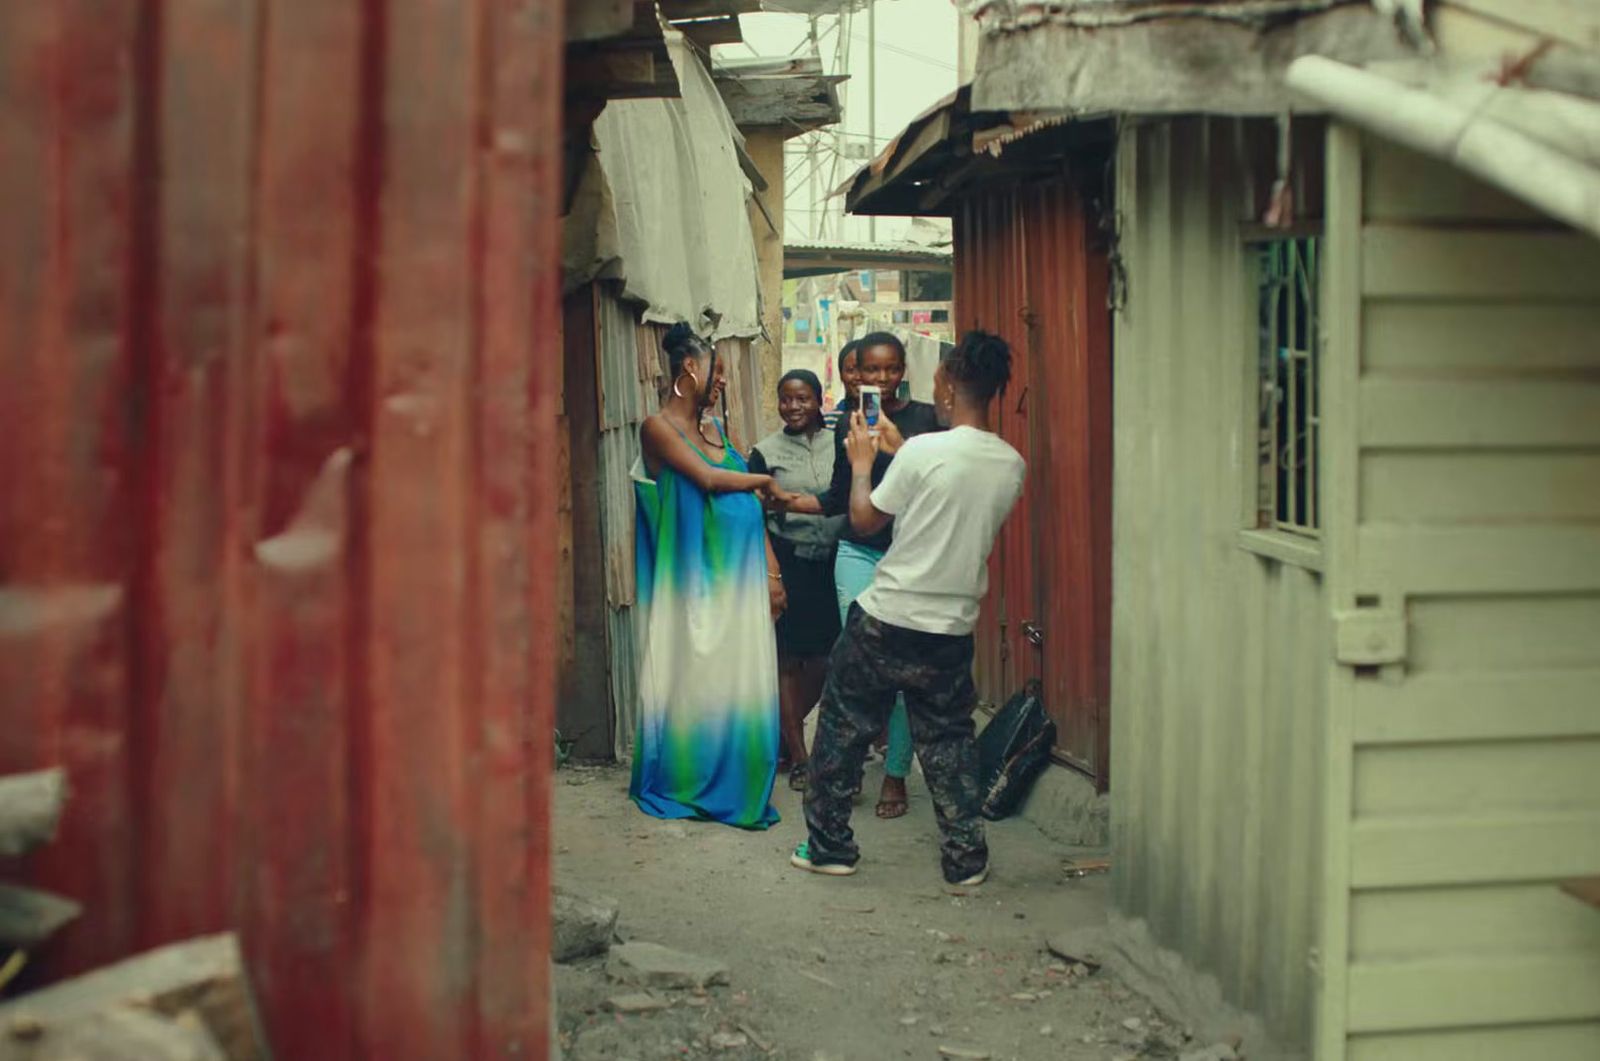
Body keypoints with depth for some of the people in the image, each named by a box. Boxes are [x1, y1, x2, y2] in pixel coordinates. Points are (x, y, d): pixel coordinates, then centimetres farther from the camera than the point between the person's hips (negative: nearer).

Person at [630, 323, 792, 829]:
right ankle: (685, 784, 10)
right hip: (695, 577, -6)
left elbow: (751, 506, 12)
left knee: (739, 675, 6)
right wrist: (765, 481, 0)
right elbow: (708, 478, -16)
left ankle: (734, 781, 14)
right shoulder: (658, 427, -5)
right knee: (694, 674, 0)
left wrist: (772, 571, 5)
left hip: (740, 574, 7)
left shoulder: (716, 428, 16)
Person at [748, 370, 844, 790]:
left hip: (831, 562, 3)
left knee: (824, 661, 5)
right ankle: (798, 759, 10)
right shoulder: (766, 452, 0)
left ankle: (780, 735, 27)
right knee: (789, 661, 1)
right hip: (788, 562, -3)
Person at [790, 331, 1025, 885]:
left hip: (885, 622, -4)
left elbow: (864, 519, -5)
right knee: (948, 740, 17)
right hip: (952, 631, 4)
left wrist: (862, 462, 11)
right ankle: (966, 857, 17)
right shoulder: (1012, 466, -1)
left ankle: (830, 846, 20)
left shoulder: (924, 451, -17)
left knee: (842, 730, 12)